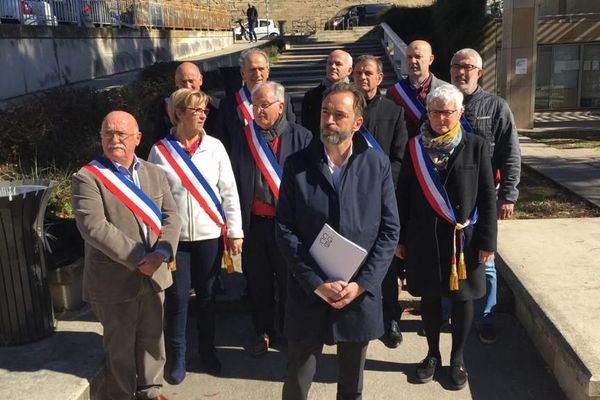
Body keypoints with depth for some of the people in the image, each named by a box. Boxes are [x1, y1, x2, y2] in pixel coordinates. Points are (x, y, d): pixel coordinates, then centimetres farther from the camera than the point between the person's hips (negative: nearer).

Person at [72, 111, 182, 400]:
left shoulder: (154, 173, 7)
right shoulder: (87, 178, -10)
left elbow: (171, 217, 2)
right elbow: (94, 227, -20)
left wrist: (160, 253, -16)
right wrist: (138, 258, -22)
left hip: (154, 275, 5)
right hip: (114, 280, -5)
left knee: (152, 338, 18)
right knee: (121, 345, 11)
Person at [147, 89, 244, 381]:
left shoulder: (214, 147, -2)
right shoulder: (160, 150, -5)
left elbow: (229, 191, 0)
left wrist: (235, 231, -1)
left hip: (210, 234, 1)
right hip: (174, 236, -1)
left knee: (206, 294, 13)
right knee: (176, 297, 6)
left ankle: (207, 350, 31)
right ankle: (176, 355, 24)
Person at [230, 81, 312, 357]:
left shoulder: (301, 137, -6)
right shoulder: (243, 139, 3)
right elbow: (235, 181, 5)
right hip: (255, 222, 3)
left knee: (289, 280, 12)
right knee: (258, 280, 14)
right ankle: (264, 332, 33)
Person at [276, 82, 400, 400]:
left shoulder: (377, 164, -1)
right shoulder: (297, 165, -4)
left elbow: (389, 229, -2)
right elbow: (285, 231, -6)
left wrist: (362, 284, -10)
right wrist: (317, 283, -13)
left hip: (361, 295, 1)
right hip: (309, 293, -1)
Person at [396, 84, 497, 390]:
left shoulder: (475, 146, -3)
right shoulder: (415, 147, 0)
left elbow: (487, 197, -3)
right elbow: (403, 195, 2)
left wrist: (487, 240, -7)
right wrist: (400, 238, 1)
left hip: (463, 238, -1)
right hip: (424, 238, 1)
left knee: (462, 297, 10)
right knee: (429, 296, 12)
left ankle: (457, 358, 28)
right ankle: (433, 354, 31)